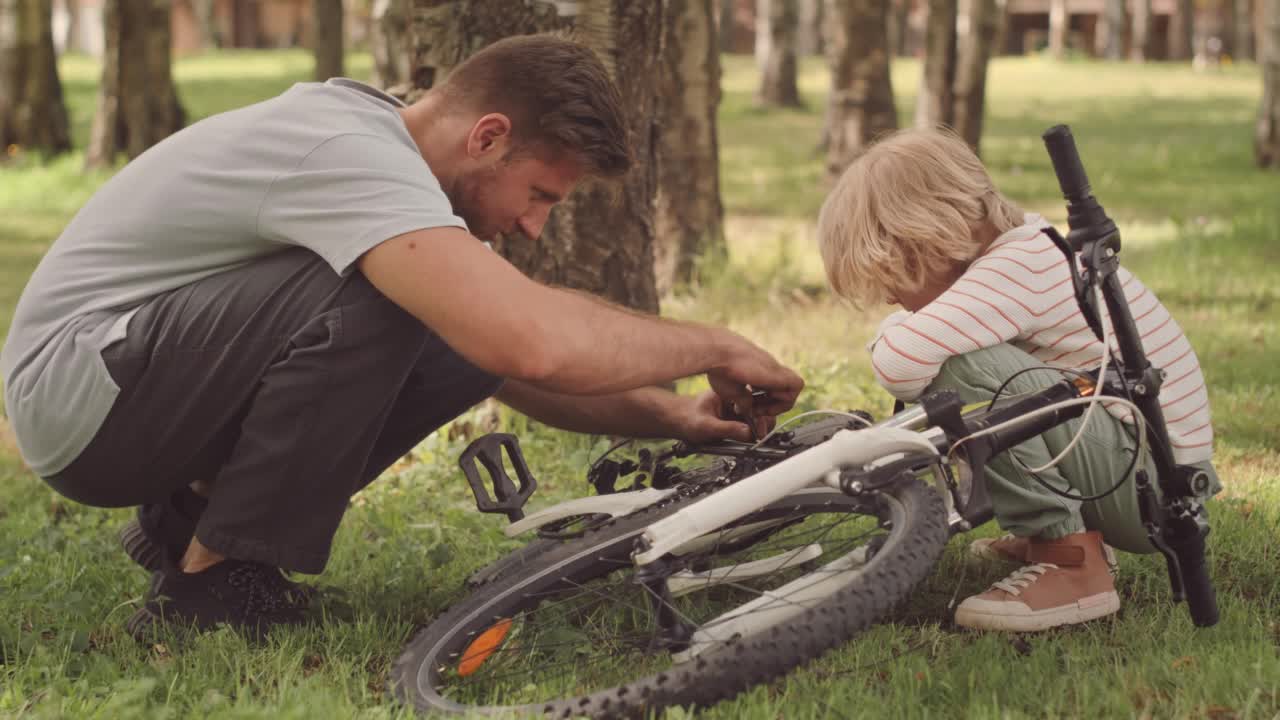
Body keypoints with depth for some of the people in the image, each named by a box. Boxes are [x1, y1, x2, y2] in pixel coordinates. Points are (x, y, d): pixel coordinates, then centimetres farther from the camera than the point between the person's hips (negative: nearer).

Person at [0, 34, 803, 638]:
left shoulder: (379, 140, 5)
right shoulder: (355, 154, -26)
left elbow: (514, 353, 12)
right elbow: (538, 343, -39)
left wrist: (670, 415, -2)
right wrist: (711, 346, -22)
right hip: (76, 393, -9)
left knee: (472, 338, -4)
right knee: (376, 297, -28)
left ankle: (192, 516, 8)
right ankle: (215, 578, -14)